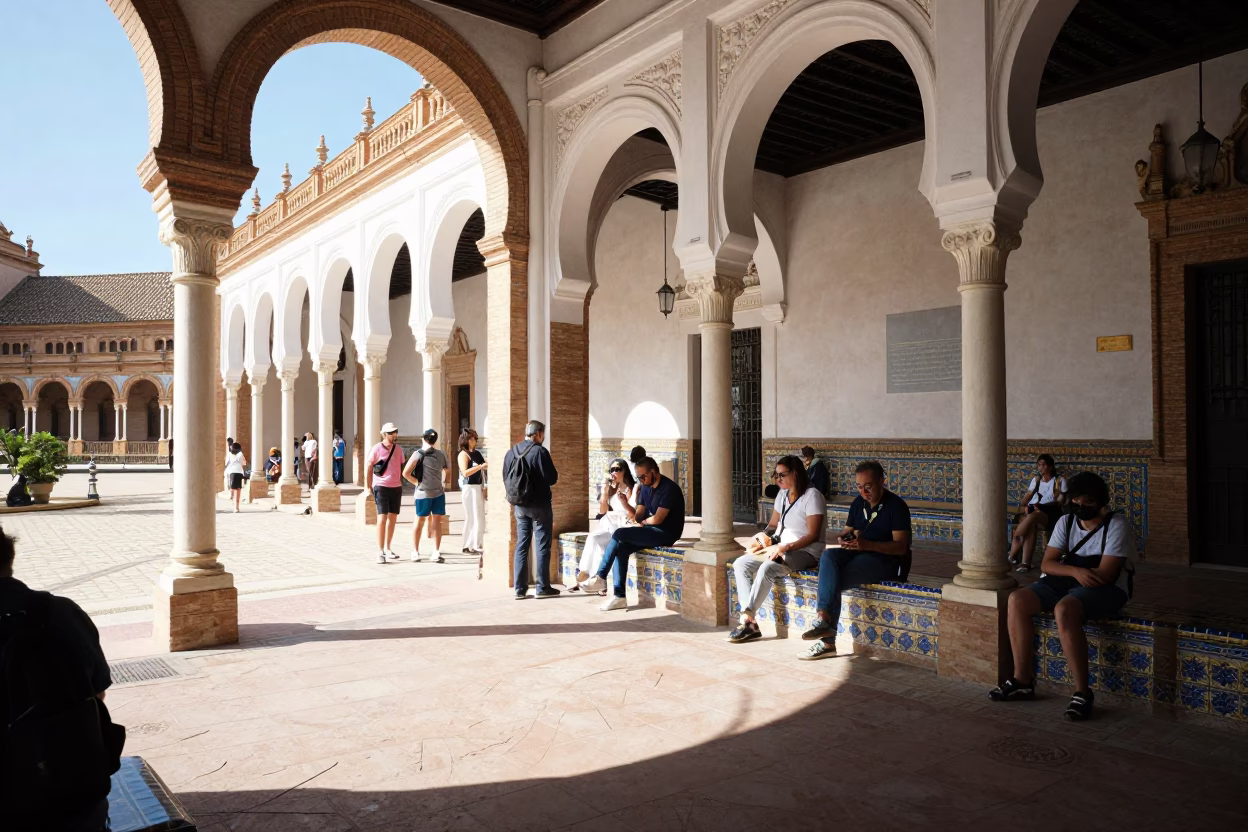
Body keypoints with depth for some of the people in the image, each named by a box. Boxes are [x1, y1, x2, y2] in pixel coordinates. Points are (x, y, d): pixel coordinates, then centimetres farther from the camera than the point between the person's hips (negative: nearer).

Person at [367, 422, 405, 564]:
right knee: (382, 519, -9)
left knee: (392, 518, 10)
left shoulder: (398, 448, 5)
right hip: (381, 487, -5)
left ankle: (387, 549, 22)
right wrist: (369, 488, -2)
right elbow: (368, 468, -4)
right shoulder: (377, 449, -9)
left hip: (396, 488, 5)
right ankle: (380, 552, -5)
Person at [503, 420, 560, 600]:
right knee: (542, 546, 3)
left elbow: (506, 479, 12)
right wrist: (555, 474, 5)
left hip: (519, 506, 6)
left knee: (521, 545, 10)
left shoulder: (510, 453, 6)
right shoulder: (540, 451, -15)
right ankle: (542, 588, 6)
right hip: (539, 505, -6)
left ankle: (520, 589, 10)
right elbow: (552, 478, -16)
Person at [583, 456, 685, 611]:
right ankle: (619, 597, -14)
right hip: (651, 531, 8)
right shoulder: (646, 488, 11)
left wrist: (643, 522, -2)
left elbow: (657, 519, -21)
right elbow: (639, 514, 12)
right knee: (621, 548, -16)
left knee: (619, 534, -21)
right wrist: (634, 519, -11)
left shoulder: (669, 488, -16)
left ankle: (600, 578, -9)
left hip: (665, 534, -8)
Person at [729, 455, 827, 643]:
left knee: (767, 568, -35)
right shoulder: (783, 495, 13)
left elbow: (813, 536, -17)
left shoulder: (812, 495, -12)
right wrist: (763, 536, -4)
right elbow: (773, 525, 18)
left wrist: (785, 547, -26)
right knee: (740, 564, -10)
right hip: (781, 549, 9)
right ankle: (750, 623, -18)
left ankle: (746, 620, -26)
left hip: (805, 552, -8)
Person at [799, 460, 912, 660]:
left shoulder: (896, 506, -9)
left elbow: (901, 546, -16)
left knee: (832, 581, -27)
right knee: (828, 556, -24)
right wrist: (842, 538, -7)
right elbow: (847, 531, 19)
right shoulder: (858, 503, 13)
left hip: (887, 560, -7)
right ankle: (825, 627, -29)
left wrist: (867, 544, -30)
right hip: (860, 554, 7)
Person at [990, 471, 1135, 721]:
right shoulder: (1066, 522, 9)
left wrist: (1064, 568, -6)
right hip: (1066, 583, 6)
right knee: (1017, 599, -18)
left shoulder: (1116, 525, -9)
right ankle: (1023, 679, -11)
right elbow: (1047, 564, 1)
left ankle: (1082, 692, -28)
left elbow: (1106, 575, -17)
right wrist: (1075, 571, -21)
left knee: (1064, 609, -38)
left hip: (1105, 589, -6)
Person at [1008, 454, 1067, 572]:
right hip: (1033, 511, 3)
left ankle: (1012, 555, -35)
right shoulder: (1036, 479, 23)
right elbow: (1027, 497, 19)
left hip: (1049, 514, -3)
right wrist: (1024, 506, -5)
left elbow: (1060, 502, 1)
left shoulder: (1059, 481, 11)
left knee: (1032, 517, -38)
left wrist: (1041, 506, -15)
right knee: (1031, 525, -36)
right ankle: (1025, 563, -43)